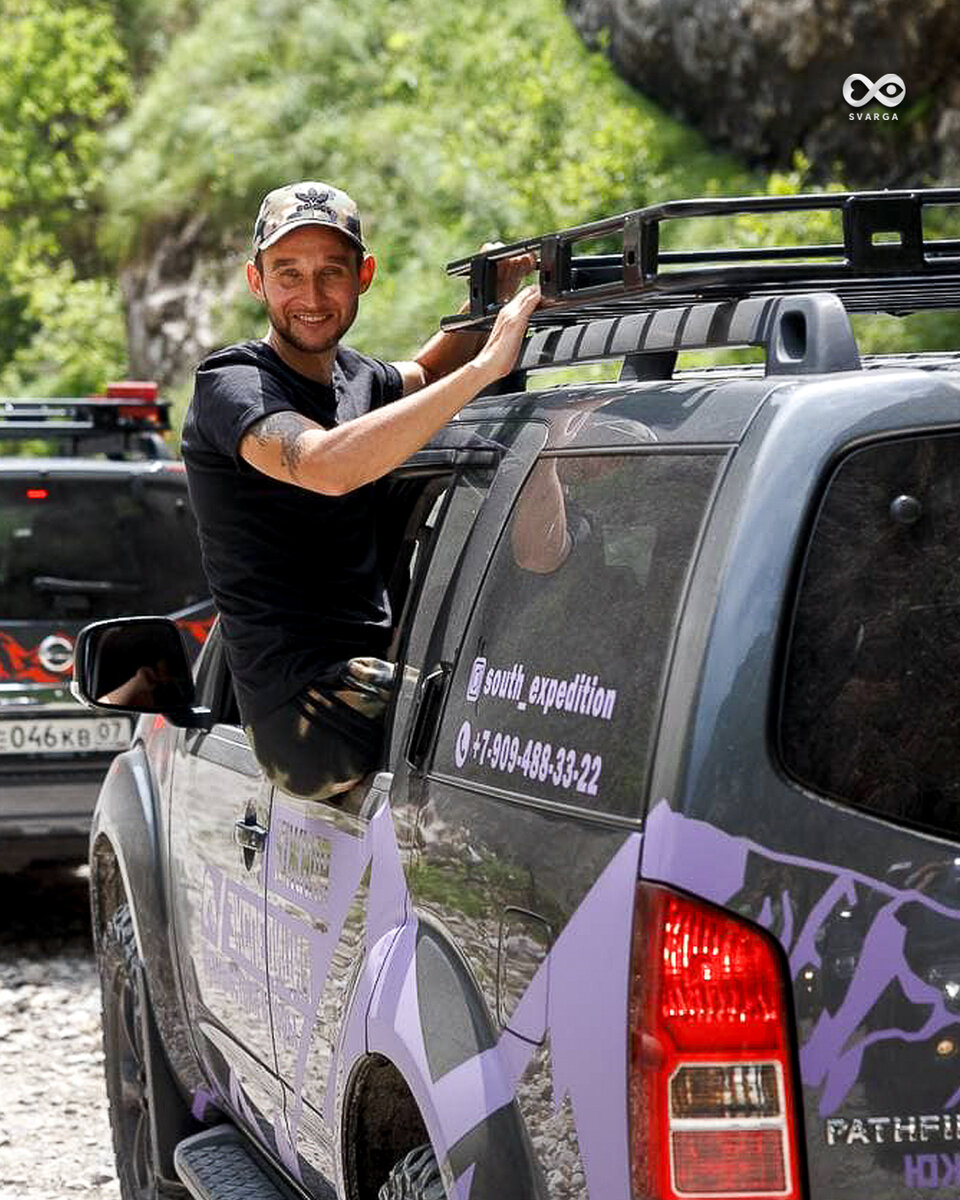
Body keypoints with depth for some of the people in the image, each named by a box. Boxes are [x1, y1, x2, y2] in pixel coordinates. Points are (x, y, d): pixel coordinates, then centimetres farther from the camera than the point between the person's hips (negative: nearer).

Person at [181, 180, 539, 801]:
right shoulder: (231, 386, -11)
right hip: (308, 719, -9)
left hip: (376, 674, 9)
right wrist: (486, 364, -32)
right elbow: (326, 465, -32)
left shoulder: (352, 374, 16)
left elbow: (420, 376, 40)